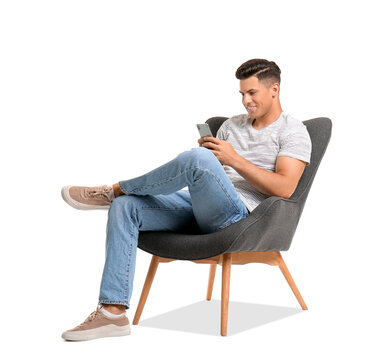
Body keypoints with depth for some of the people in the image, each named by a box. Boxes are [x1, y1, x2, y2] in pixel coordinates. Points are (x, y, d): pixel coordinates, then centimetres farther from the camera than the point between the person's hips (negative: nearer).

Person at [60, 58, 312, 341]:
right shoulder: (232, 125, 25)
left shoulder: (293, 131, 4)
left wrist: (235, 159, -14)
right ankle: (112, 312, -17)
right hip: (198, 208, 7)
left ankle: (116, 190, -11)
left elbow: (284, 188, -11)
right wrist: (208, 150, 1)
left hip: (237, 215, -7)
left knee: (198, 158, -36)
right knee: (124, 207, -13)